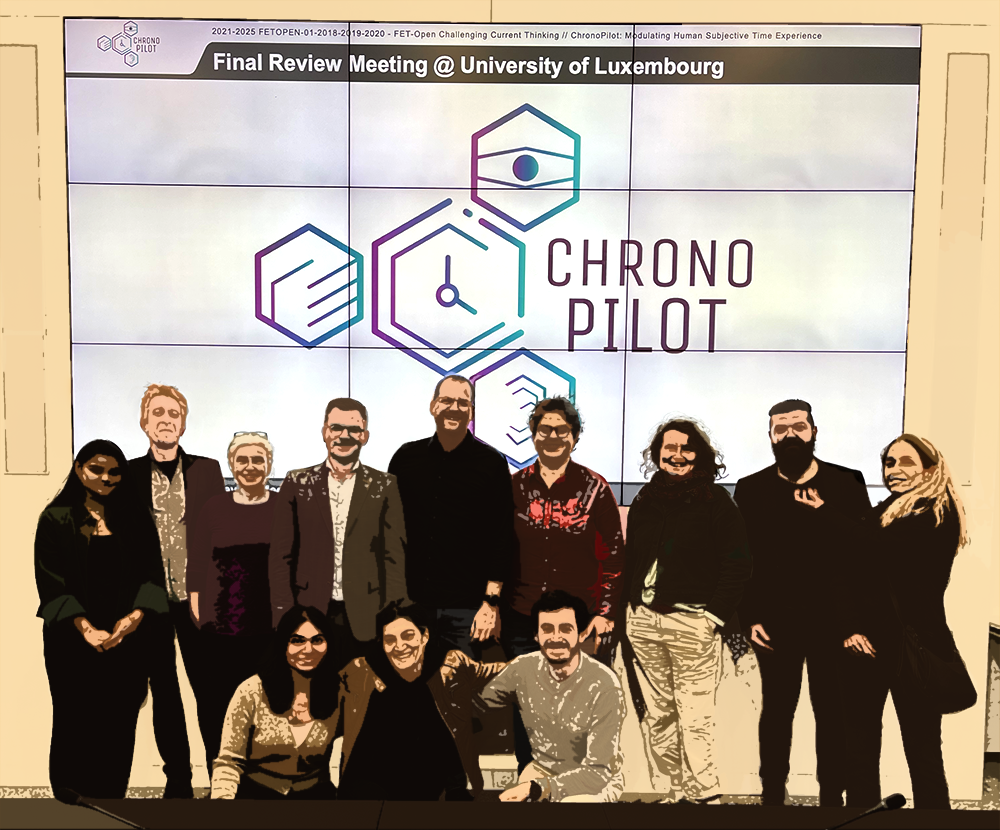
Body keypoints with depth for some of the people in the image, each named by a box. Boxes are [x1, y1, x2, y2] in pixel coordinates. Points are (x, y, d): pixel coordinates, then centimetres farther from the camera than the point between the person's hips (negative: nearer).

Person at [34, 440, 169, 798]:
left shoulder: (134, 520, 9)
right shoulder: (56, 519, 0)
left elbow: (152, 574, 2)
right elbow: (50, 581, -7)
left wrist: (136, 614, -16)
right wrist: (85, 628, -18)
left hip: (127, 640, 2)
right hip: (73, 641, -2)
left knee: (120, 725, 4)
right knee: (75, 726, 4)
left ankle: (113, 794, 17)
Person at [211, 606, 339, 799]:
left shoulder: (338, 693, -6)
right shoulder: (252, 692, -10)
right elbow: (228, 762, -7)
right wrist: (223, 796, -24)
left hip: (313, 793, 2)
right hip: (255, 792, -2)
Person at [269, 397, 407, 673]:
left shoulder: (384, 487, 5)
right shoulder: (298, 484, 6)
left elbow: (394, 556, 2)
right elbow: (281, 555, 6)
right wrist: (283, 616, -1)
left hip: (366, 620, 0)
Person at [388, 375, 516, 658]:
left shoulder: (491, 463, -2)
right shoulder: (406, 457, 6)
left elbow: (502, 538, -3)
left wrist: (491, 602, -7)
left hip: (465, 608, -2)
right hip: (410, 600, 3)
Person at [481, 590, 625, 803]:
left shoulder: (604, 686, -26)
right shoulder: (524, 668, -14)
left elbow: (598, 772, -23)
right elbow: (478, 703, 3)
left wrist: (536, 789, -35)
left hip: (598, 779, -3)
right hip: (541, 770, 4)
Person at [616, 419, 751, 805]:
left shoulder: (716, 501, -1)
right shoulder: (644, 502, 13)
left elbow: (737, 565, -5)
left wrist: (716, 615, -10)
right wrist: (626, 613, 11)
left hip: (693, 622, -5)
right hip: (643, 619, 5)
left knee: (694, 717, -6)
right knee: (656, 715, 8)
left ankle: (704, 796, 5)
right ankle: (667, 793, 17)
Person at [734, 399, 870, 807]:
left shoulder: (847, 484, 2)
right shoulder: (751, 488, 3)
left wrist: (823, 513, -20)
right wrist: (751, 617, -5)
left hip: (833, 620, 0)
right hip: (776, 621, 0)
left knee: (832, 713, 9)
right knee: (776, 711, 8)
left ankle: (832, 795, 22)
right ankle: (772, 795, 20)